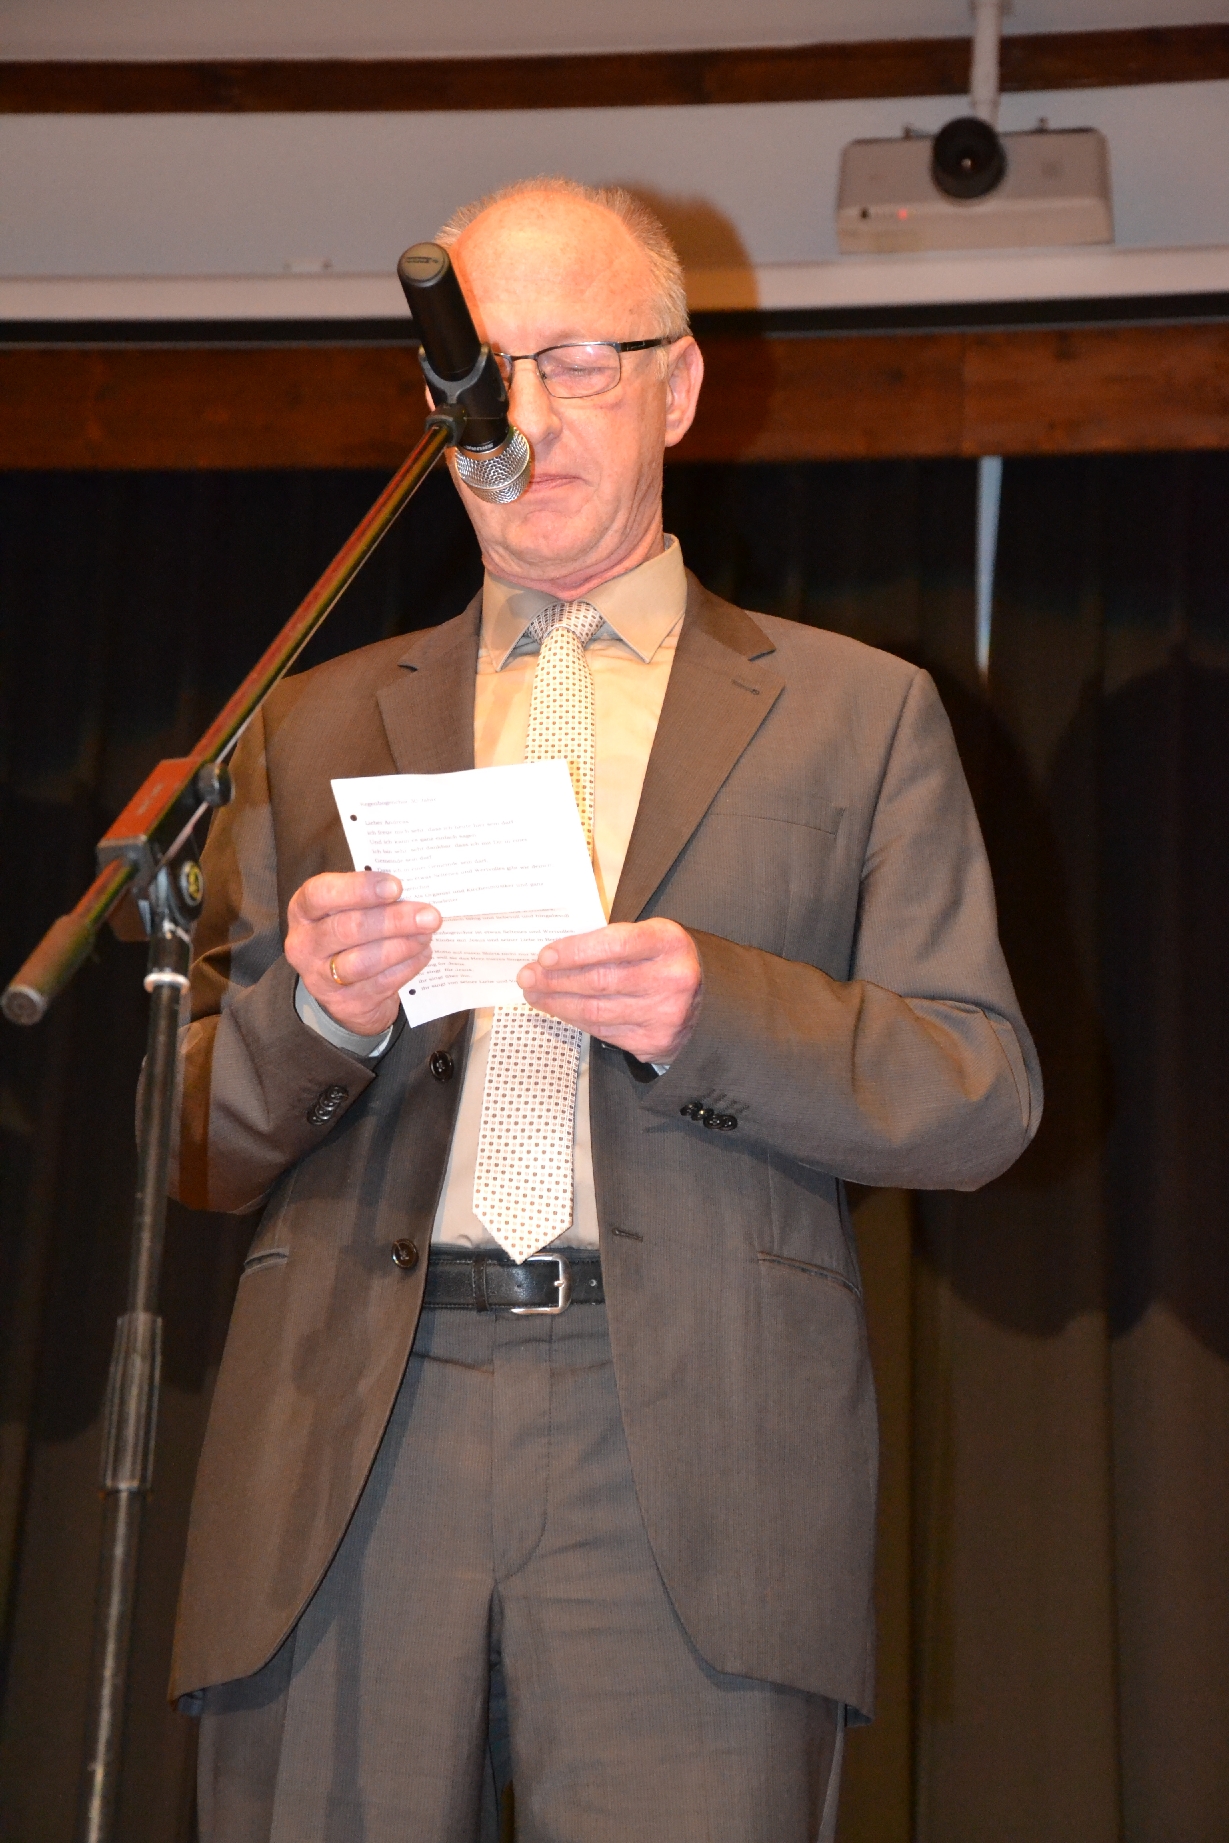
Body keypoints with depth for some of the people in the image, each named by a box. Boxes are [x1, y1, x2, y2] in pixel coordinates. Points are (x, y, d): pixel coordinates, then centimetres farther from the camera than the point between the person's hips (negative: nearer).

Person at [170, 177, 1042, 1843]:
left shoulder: (856, 715, 12)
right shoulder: (316, 732, 18)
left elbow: (985, 1095, 5)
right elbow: (201, 1147, 15)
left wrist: (715, 1010, -12)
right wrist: (311, 1011, -7)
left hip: (694, 1471, -2)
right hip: (346, 1466, 2)